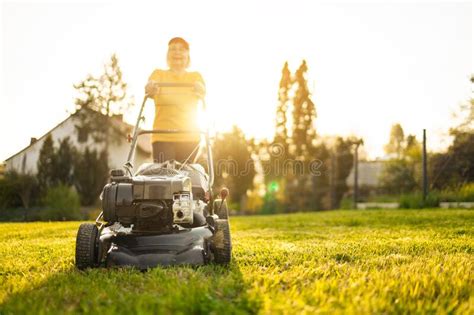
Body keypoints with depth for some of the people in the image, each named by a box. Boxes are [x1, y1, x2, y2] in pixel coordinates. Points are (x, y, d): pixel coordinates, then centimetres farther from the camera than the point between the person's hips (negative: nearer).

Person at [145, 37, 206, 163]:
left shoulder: (195, 76, 14)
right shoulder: (159, 74, 11)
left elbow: (203, 92, -7)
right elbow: (151, 85, -10)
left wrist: (200, 90, -32)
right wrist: (150, 89, -35)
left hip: (190, 138, 2)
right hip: (162, 137, -1)